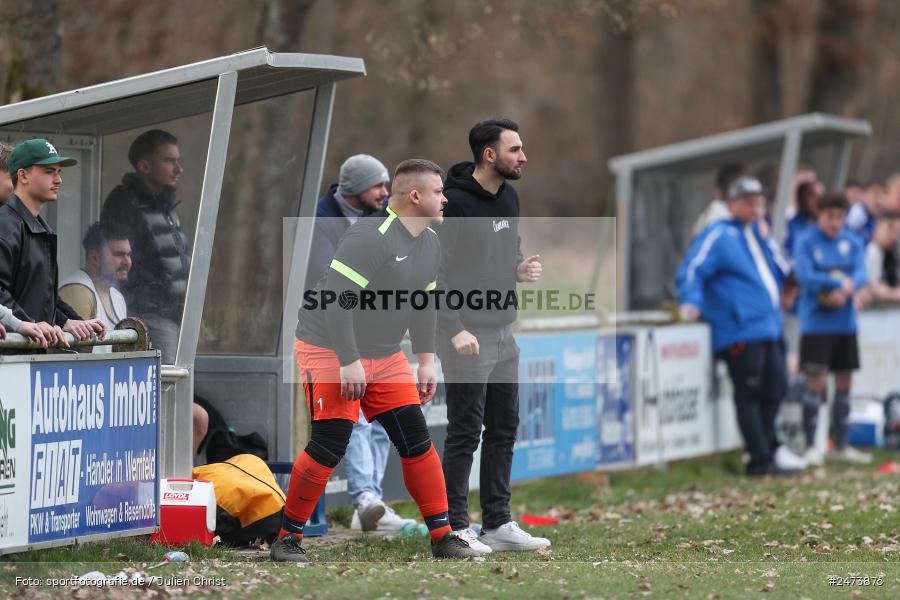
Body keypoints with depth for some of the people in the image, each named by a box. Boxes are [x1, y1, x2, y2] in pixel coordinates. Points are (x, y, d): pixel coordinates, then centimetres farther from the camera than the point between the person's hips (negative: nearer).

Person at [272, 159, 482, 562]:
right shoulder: (371, 238, -23)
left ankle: (442, 537, 10)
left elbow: (423, 304, 20)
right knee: (330, 445, -13)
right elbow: (335, 300, -26)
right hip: (330, 349, -8)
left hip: (385, 355, 8)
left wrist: (426, 359, 15)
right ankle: (288, 537, 1)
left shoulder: (430, 244, 7)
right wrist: (349, 362, -27)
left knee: (416, 438, 2)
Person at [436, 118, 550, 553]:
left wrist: (521, 269, 2)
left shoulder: (509, 198, 11)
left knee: (504, 429, 11)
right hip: (468, 336, -8)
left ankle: (498, 523, 18)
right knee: (465, 433, -4)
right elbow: (432, 271, -18)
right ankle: (454, 529, 2)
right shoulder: (454, 202, -15)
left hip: (504, 332, 8)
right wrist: (455, 330, -23)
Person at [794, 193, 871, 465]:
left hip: (845, 323, 5)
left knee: (844, 382, 9)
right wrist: (842, 283, -14)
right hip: (816, 323, -5)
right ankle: (810, 447, -3)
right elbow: (804, 275, -16)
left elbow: (861, 275, -3)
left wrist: (843, 292, -22)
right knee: (816, 381, -9)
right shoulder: (806, 242, -4)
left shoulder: (852, 242, 7)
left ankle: (841, 446, 18)